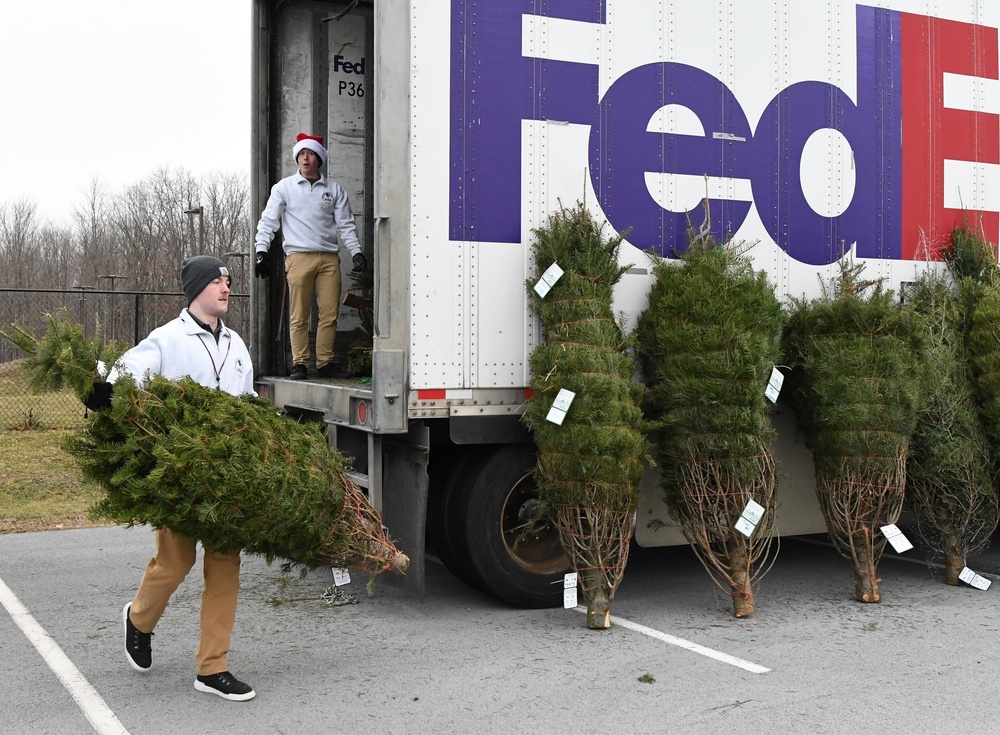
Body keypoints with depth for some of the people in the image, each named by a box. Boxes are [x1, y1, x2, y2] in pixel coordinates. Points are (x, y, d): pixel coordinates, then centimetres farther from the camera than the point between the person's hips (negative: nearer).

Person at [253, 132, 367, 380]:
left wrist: (356, 251, 1)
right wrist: (261, 250, -5)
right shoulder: (284, 188, 9)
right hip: (299, 256, -2)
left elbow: (345, 224, 13)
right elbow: (268, 220, 6)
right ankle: (299, 364, 4)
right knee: (299, 315, -2)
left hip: (329, 257, 2)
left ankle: (325, 362, 8)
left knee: (329, 313, -1)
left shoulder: (334, 189, 13)